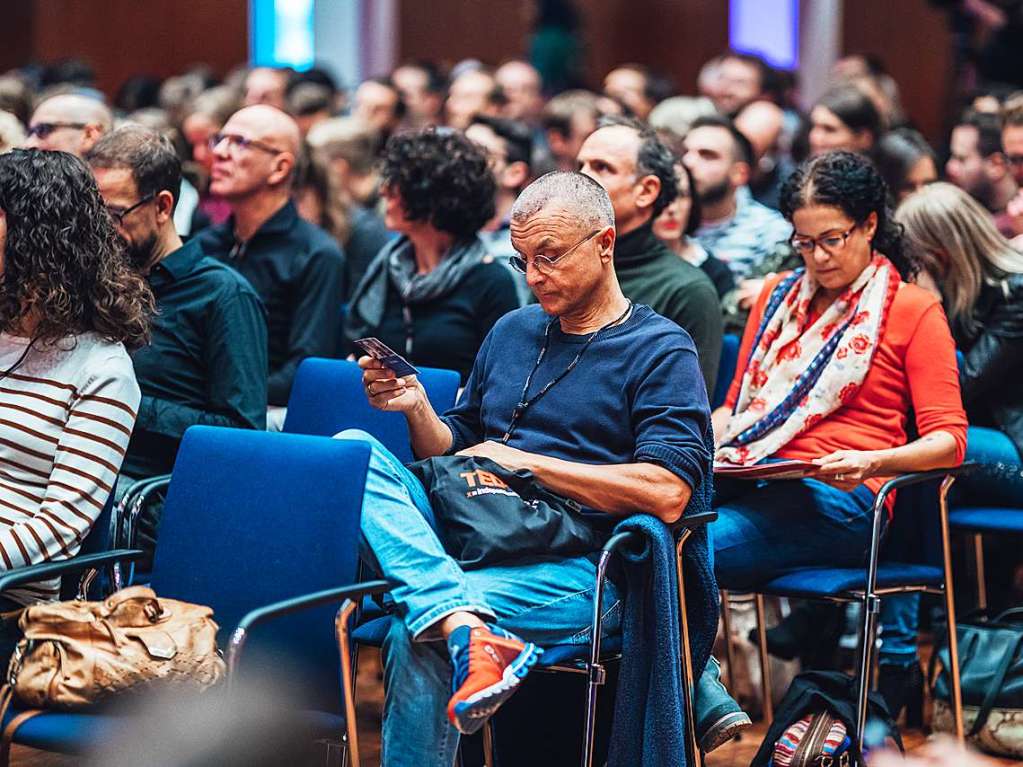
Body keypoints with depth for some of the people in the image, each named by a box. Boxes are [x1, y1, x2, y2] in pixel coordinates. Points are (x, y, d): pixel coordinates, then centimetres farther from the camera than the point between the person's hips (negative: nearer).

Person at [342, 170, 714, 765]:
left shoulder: (661, 351, 2)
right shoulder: (513, 331, 23)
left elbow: (667, 495, -12)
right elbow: (453, 453, 26)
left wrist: (525, 461, -8)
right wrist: (417, 409, 3)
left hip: (572, 570, -7)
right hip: (466, 546, 7)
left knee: (417, 633, -32)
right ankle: (465, 627, -39)